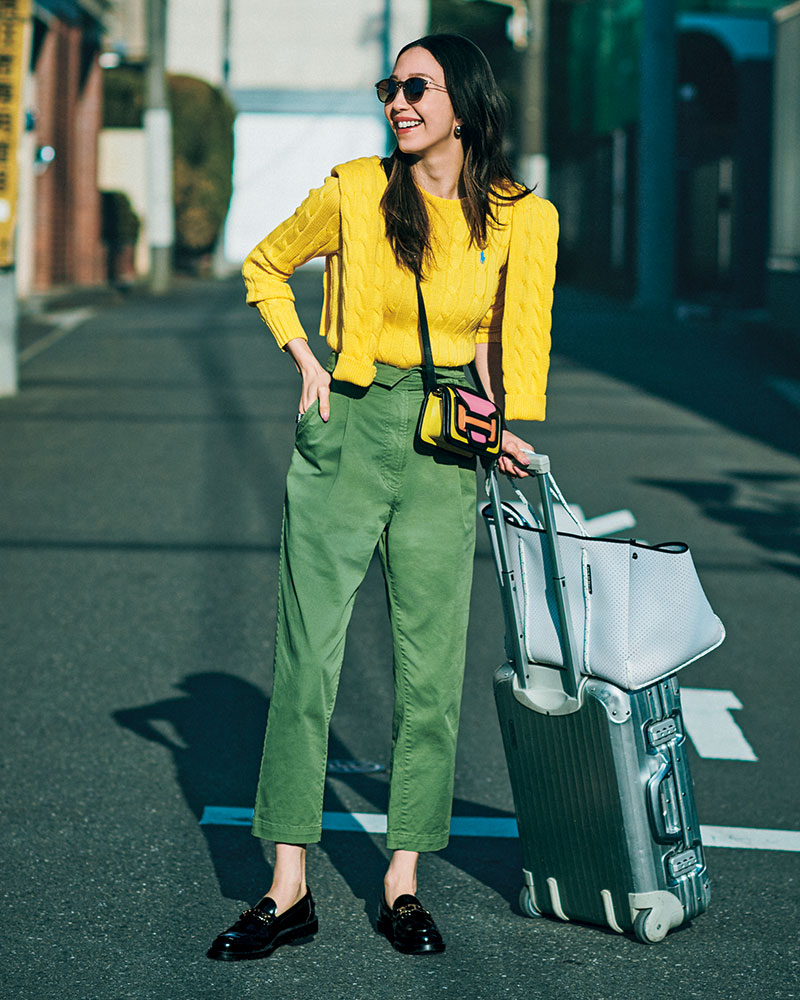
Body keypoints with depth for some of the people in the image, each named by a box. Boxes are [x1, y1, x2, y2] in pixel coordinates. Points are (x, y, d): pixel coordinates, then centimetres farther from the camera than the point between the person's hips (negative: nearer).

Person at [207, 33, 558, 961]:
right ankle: (288, 890, 4)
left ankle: (403, 883, 14)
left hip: (447, 451, 1)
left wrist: (511, 431, 0)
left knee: (430, 668, 3)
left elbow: (519, 335, 10)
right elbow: (265, 266, 14)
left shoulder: (521, 220, -1)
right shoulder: (355, 193, -1)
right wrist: (305, 360, 3)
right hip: (346, 432, 0)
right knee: (307, 657, -2)